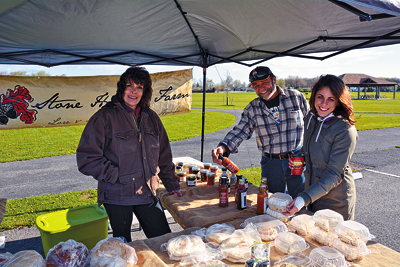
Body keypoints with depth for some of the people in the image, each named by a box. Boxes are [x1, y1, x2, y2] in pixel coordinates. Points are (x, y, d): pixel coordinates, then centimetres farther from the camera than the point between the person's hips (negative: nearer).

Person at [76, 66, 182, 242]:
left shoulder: (151, 118, 9)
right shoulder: (105, 117, -6)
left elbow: (164, 155, 15)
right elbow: (86, 157, -10)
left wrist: (172, 185, 16)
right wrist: (116, 176, -14)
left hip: (147, 194, 4)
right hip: (116, 196, -4)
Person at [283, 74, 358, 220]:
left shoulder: (345, 130, -22)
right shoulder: (310, 118, -2)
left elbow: (334, 174, -23)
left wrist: (304, 198, -32)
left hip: (336, 202, -6)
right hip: (312, 194, 6)